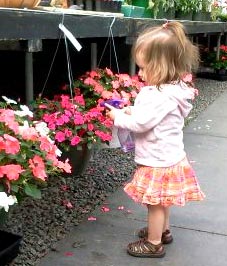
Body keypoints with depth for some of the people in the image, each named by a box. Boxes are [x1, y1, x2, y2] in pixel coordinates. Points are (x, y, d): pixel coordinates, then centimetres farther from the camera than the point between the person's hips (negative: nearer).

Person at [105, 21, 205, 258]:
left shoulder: (162, 96, -30)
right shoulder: (173, 88, 2)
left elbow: (140, 123, -28)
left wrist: (118, 117, -12)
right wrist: (133, 111, 1)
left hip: (158, 161, -9)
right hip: (167, 156, 9)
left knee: (155, 203, 8)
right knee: (161, 201, 26)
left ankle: (154, 244, 24)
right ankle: (163, 231, 45)